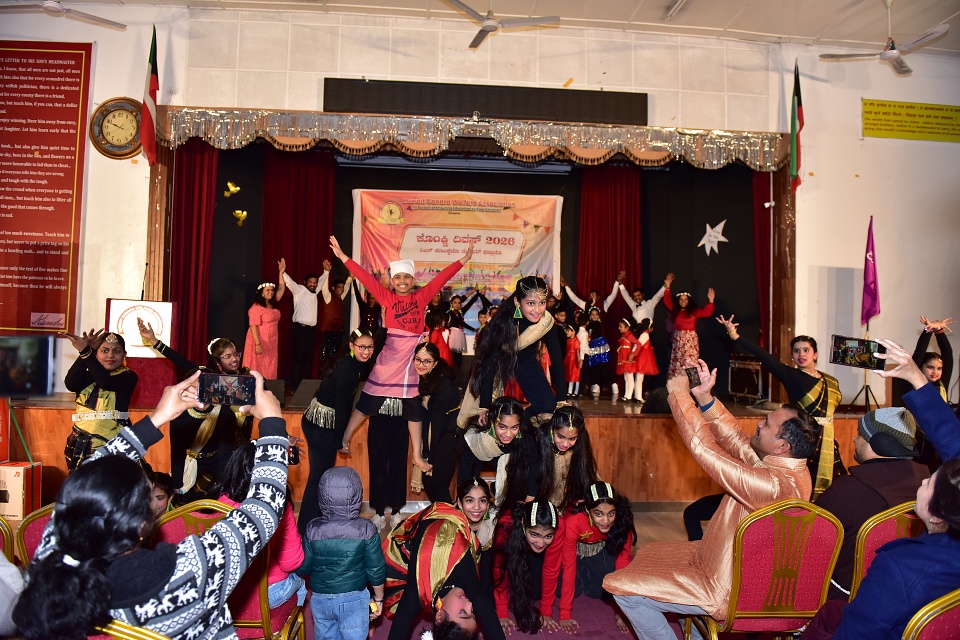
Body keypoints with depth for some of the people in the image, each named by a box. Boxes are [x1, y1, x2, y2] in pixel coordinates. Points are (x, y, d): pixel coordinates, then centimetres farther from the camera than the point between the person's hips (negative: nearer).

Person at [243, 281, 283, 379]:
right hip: (260, 342, -7)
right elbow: (253, 326, -17)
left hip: (271, 343, 7)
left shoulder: (272, 304, 8)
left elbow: (281, 289, 13)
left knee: (269, 369, 9)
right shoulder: (256, 307, -13)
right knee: (258, 368, -1)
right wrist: (258, 344, -22)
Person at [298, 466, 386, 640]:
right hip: (354, 600, -1)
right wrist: (378, 598, 4)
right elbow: (376, 570, -11)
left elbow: (302, 568, -6)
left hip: (320, 600, 2)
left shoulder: (313, 530, -16)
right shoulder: (366, 529, -19)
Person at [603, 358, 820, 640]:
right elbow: (735, 439, 1)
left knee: (621, 587, -8)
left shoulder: (775, 484, -35)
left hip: (729, 592, -10)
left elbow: (705, 450, -33)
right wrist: (703, 397, -10)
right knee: (648, 555, 26)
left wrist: (680, 394, -23)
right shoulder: (788, 465, -7)